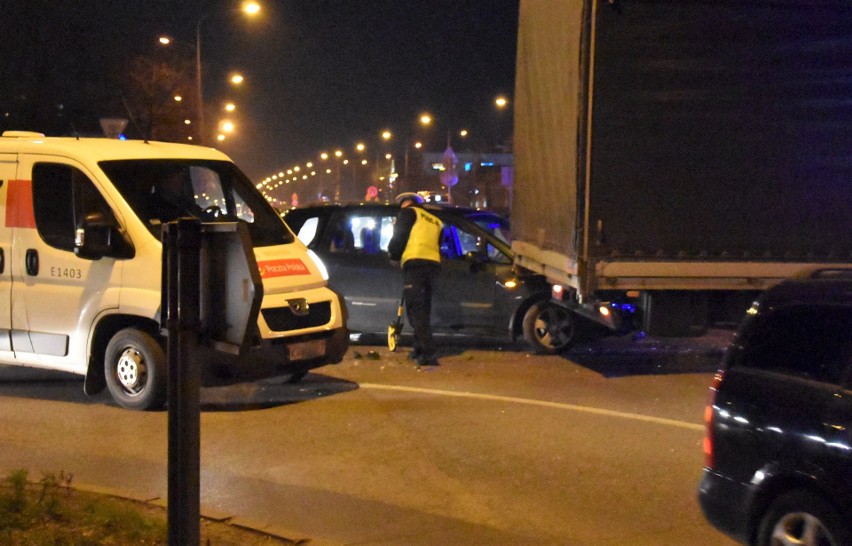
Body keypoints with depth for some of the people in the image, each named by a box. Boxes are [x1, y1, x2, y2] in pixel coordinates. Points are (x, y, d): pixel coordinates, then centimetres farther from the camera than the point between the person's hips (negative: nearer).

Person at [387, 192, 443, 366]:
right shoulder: (435, 221, 29)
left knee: (416, 310, -10)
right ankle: (419, 349, 22)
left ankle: (429, 352, -21)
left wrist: (393, 254, 15)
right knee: (423, 310, 17)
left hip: (414, 263, -7)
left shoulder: (408, 212, 8)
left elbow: (399, 237, -2)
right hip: (433, 265, 7)